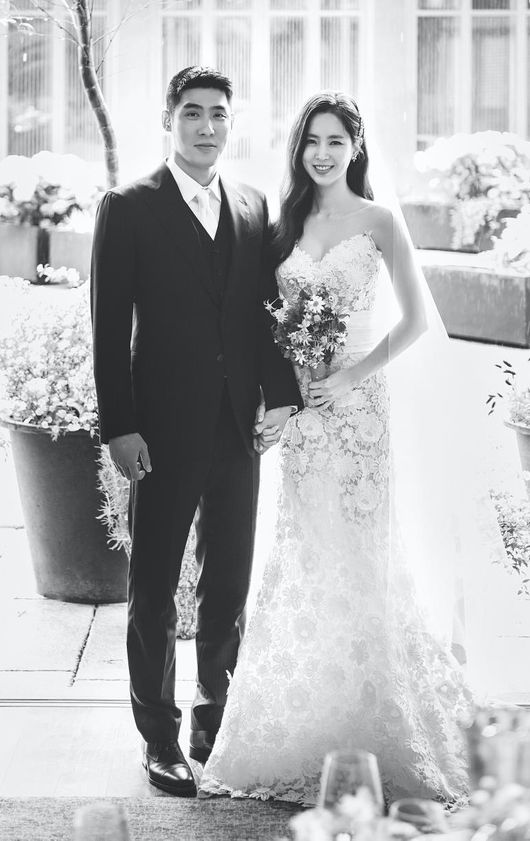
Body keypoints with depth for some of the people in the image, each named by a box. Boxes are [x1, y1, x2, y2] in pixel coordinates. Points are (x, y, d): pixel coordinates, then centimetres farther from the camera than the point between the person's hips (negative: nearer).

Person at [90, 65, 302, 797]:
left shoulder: (254, 209, 10)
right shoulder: (129, 209, -4)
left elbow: (268, 311, 9)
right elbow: (110, 325, -7)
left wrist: (282, 395, -4)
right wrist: (119, 425, -12)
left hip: (240, 427, 4)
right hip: (165, 429, -4)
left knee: (229, 585, 13)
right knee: (154, 588, 6)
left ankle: (217, 717, 29)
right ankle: (160, 735, 17)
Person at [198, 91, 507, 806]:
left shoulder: (378, 221, -3)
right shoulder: (288, 222, 10)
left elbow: (417, 321, -5)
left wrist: (348, 377, -11)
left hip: (358, 405, -4)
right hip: (300, 412, 4)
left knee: (360, 564, -1)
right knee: (305, 565, 6)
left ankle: (375, 734, 12)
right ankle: (308, 730, 18)